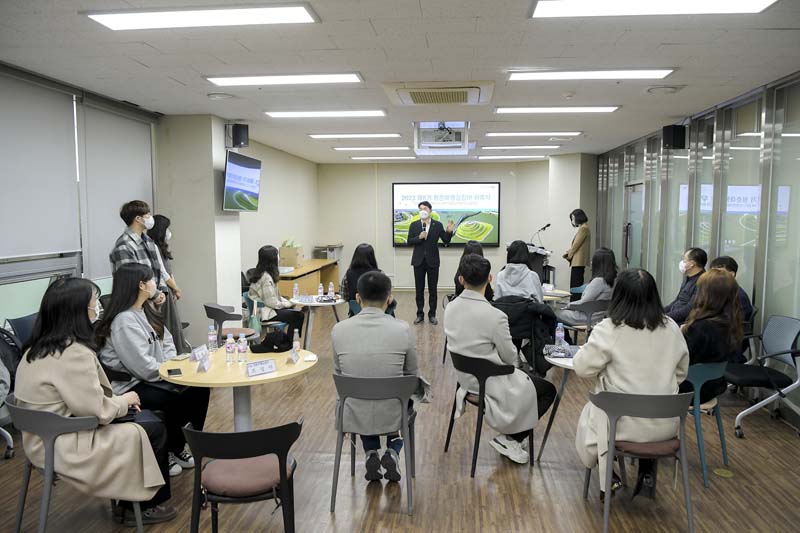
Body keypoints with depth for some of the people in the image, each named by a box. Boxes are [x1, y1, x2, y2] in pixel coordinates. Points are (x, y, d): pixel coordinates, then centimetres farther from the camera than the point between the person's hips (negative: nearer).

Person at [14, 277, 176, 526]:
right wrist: (123, 401, -4)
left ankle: (129, 499, 23)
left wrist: (116, 399, 6)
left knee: (146, 418, 12)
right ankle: (145, 505, 20)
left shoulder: (41, 346, 4)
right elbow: (98, 411, -23)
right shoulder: (73, 353, -27)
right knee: (154, 429, 1)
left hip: (47, 438, 9)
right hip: (65, 448, -9)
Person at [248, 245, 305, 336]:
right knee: (297, 316, -13)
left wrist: (288, 301, 4)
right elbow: (272, 303, -22)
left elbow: (275, 296, 16)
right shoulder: (266, 278, -22)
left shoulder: (260, 273, 8)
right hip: (265, 313, -10)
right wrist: (289, 304, -8)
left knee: (299, 313, 2)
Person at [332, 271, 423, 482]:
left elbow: (339, 373, 6)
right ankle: (393, 452, 17)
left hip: (353, 417, 1)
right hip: (392, 416, -1)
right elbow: (413, 376, 0)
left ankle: (371, 454, 19)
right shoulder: (403, 329, -15)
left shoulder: (339, 330, -11)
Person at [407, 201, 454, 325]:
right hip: (419, 261, 1)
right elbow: (409, 241, 0)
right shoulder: (414, 225, 3)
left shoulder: (438, 225, 0)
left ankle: (432, 315, 13)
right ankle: (420, 315, 14)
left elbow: (446, 241, -1)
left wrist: (449, 232, -19)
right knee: (419, 289, 6)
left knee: (432, 289, 5)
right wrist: (419, 237, -17)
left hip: (432, 261, -1)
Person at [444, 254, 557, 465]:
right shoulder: (495, 316, -29)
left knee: (528, 378, 29)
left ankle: (508, 435, 23)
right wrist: (510, 351, 7)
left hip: (464, 376, 7)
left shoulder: (450, 308, -9)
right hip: (490, 382, -7)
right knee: (548, 391, 15)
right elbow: (510, 357, -15)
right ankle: (509, 438, 10)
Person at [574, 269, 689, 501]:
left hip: (624, 424, -4)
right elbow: (681, 373, 9)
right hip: (665, 425, 4)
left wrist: (588, 348, 10)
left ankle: (609, 476, 24)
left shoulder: (609, 329, -19)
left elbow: (582, 368, -9)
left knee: (589, 412, 28)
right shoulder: (671, 328, -4)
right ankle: (648, 474, 31)